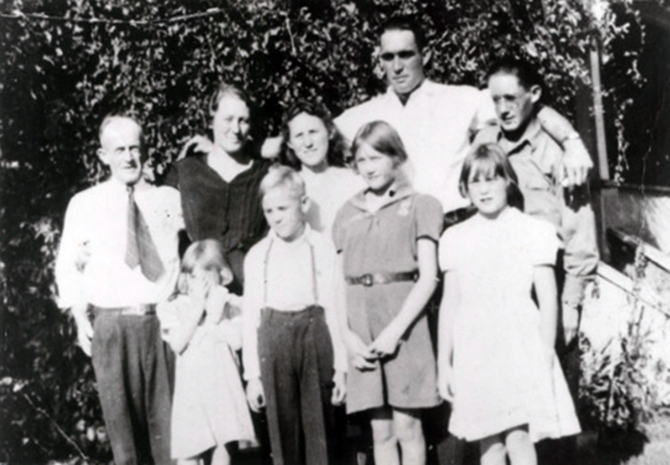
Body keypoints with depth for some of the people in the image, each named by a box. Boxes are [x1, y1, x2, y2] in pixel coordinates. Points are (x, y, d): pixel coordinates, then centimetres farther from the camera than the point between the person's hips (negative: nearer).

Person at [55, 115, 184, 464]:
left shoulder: (171, 199, 10)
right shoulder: (84, 204, 8)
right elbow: (67, 266, 9)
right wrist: (80, 317, -1)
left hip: (163, 321, 1)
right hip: (111, 323, 0)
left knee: (167, 415, 4)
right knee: (121, 415, 4)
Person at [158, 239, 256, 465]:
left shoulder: (229, 304, 5)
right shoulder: (176, 306, 4)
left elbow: (236, 341, -8)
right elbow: (177, 344, -9)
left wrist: (215, 313, -9)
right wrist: (197, 310, -10)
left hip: (222, 383, 0)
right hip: (191, 385, 0)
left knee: (223, 444, -2)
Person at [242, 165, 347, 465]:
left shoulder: (322, 249, 0)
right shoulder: (257, 256, 5)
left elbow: (335, 308, 1)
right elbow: (250, 316, 6)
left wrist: (340, 367, 0)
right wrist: (252, 375, 3)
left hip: (314, 336, -1)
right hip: (274, 342, 1)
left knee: (319, 426, 4)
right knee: (282, 428, 6)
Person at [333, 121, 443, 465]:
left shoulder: (419, 206, 4)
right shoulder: (347, 214, 16)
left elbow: (428, 277, -3)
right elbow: (338, 280, 11)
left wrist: (395, 330, -12)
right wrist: (347, 334, -4)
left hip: (402, 319, -3)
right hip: (361, 324, 3)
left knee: (407, 426, -3)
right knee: (380, 430, 6)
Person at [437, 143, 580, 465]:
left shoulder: (532, 232, 1)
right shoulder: (455, 239, 9)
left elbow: (548, 300, 0)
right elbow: (450, 304, 11)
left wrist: (545, 356, -6)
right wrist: (444, 363, 9)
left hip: (520, 351, -3)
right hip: (475, 356, 3)